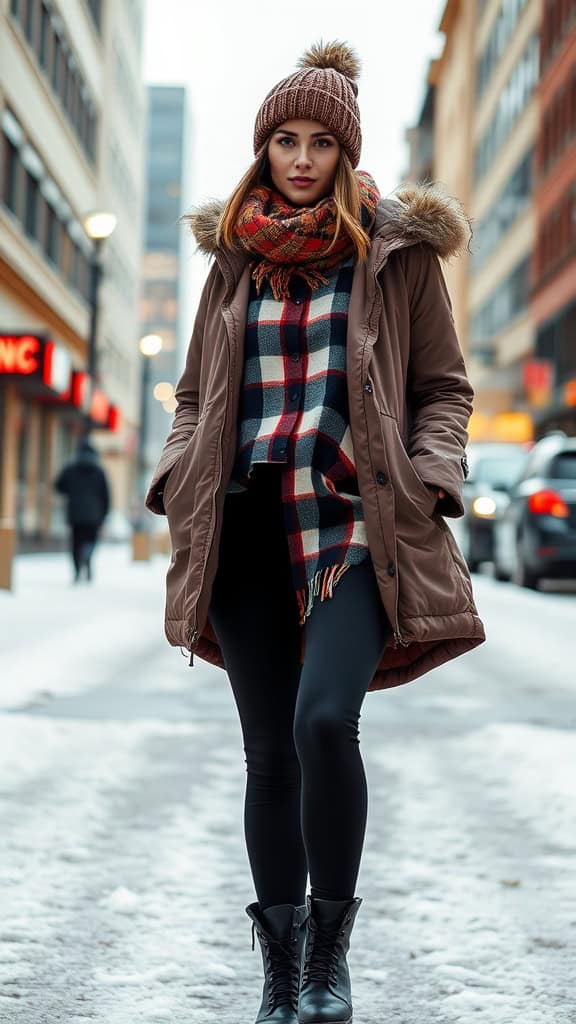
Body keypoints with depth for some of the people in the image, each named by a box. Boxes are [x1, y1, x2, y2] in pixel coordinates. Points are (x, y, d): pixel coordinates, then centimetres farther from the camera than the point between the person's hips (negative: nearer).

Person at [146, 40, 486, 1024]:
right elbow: (197, 393, 21)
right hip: (246, 526, 3)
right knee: (269, 750, 5)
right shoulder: (235, 258, 15)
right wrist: (177, 482, 5)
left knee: (325, 719, -22)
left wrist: (430, 482, -8)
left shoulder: (399, 251, 6)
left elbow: (443, 388, 9)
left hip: (355, 519, -3)